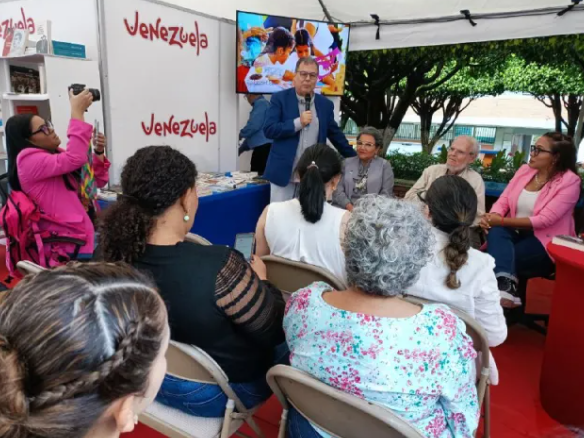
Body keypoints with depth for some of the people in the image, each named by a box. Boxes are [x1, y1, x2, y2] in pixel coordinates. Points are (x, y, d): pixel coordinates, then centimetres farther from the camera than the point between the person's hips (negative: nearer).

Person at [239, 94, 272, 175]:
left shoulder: (260, 103, -5)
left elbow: (253, 126, -17)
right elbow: (253, 134, 28)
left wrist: (240, 135, 1)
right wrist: (241, 149, 29)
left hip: (263, 147, -9)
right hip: (262, 148, 9)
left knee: (260, 176, -10)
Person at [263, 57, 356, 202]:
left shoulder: (325, 104, 8)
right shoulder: (280, 99, -1)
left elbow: (336, 135, 17)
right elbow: (269, 130, -10)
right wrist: (298, 122, -19)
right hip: (283, 172, -2)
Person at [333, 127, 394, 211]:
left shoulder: (385, 165, 9)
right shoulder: (347, 163, 15)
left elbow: (386, 194, 3)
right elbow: (338, 190, 6)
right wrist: (350, 207, -11)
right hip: (346, 209, 2)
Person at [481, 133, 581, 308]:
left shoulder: (570, 181, -11)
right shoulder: (525, 170, 6)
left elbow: (544, 220, -19)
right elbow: (504, 199, 1)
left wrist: (501, 221, -23)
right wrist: (493, 216, -23)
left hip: (544, 240, -4)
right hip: (516, 231, 5)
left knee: (496, 256, -31)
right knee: (495, 231, -33)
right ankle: (506, 283, -47)